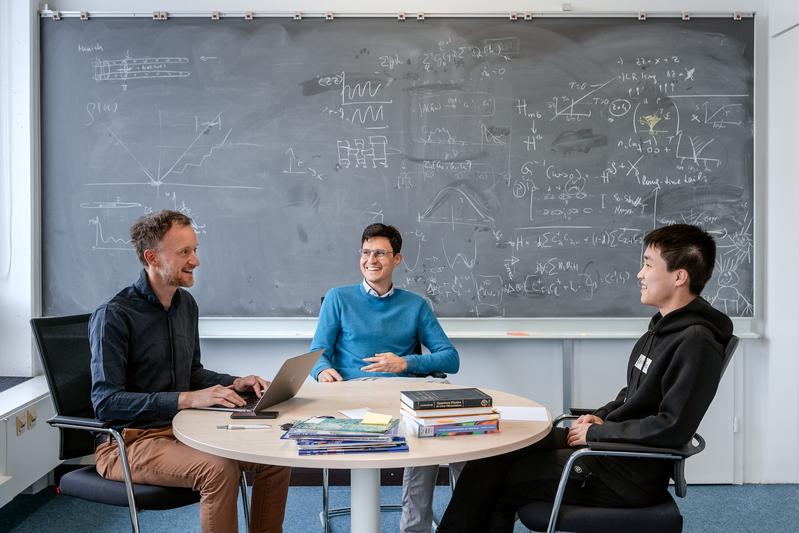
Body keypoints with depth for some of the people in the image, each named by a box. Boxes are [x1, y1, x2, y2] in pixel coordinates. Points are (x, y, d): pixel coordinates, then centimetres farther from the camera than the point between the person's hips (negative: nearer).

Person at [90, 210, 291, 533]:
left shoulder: (186, 303, 8)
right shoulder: (114, 315, -16)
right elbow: (106, 402, -23)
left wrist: (234, 383, 1)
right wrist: (188, 399, -29)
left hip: (180, 428, 7)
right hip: (127, 443, -7)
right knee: (220, 468, -31)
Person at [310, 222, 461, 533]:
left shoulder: (415, 305, 19)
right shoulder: (338, 298, 15)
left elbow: (450, 358, 11)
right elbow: (318, 352, 7)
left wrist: (406, 363, -6)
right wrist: (324, 370, -17)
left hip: (405, 392, 3)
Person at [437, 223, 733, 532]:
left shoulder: (696, 342, -20)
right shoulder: (665, 326, 10)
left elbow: (671, 428, -24)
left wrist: (596, 433, -16)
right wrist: (601, 416, 5)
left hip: (631, 474, -9)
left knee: (493, 475, -10)